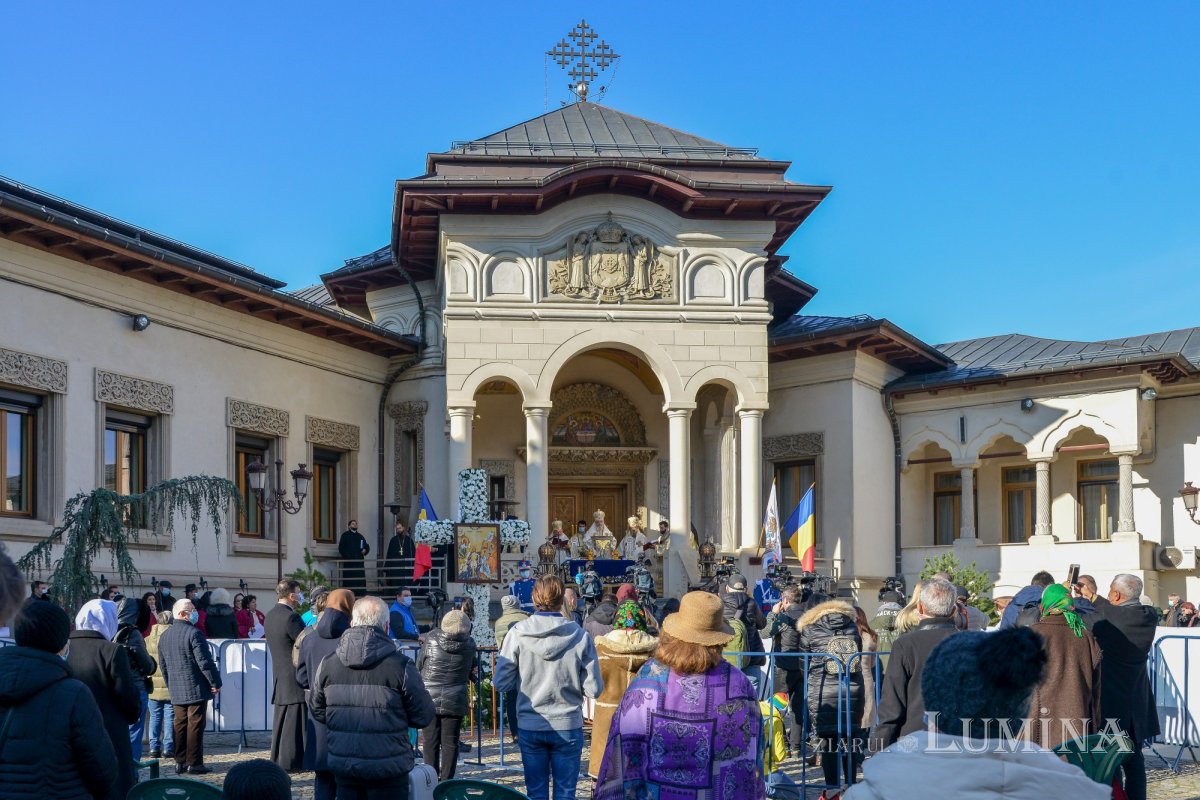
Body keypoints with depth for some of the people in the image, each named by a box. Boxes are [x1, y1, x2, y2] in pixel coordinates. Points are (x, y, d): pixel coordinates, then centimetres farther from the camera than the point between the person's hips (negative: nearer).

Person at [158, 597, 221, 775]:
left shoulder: (164, 636, 11)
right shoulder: (194, 633, -14)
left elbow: (162, 665, 18)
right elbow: (205, 662, -16)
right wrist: (215, 683, -7)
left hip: (176, 691, 7)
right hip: (196, 689, -7)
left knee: (180, 725, 11)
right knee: (195, 725, -3)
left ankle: (180, 762, 13)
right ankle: (194, 763, -2)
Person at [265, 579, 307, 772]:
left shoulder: (270, 615, 11)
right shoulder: (291, 617, -18)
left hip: (279, 675, 9)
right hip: (295, 677, -9)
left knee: (281, 719, 14)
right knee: (294, 722, -3)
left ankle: (277, 759, 19)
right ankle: (290, 762, 0)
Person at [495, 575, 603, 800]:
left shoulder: (517, 633, -10)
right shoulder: (580, 636, -11)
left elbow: (501, 683, -7)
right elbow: (594, 689, -8)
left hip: (530, 726, 1)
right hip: (568, 727, -1)